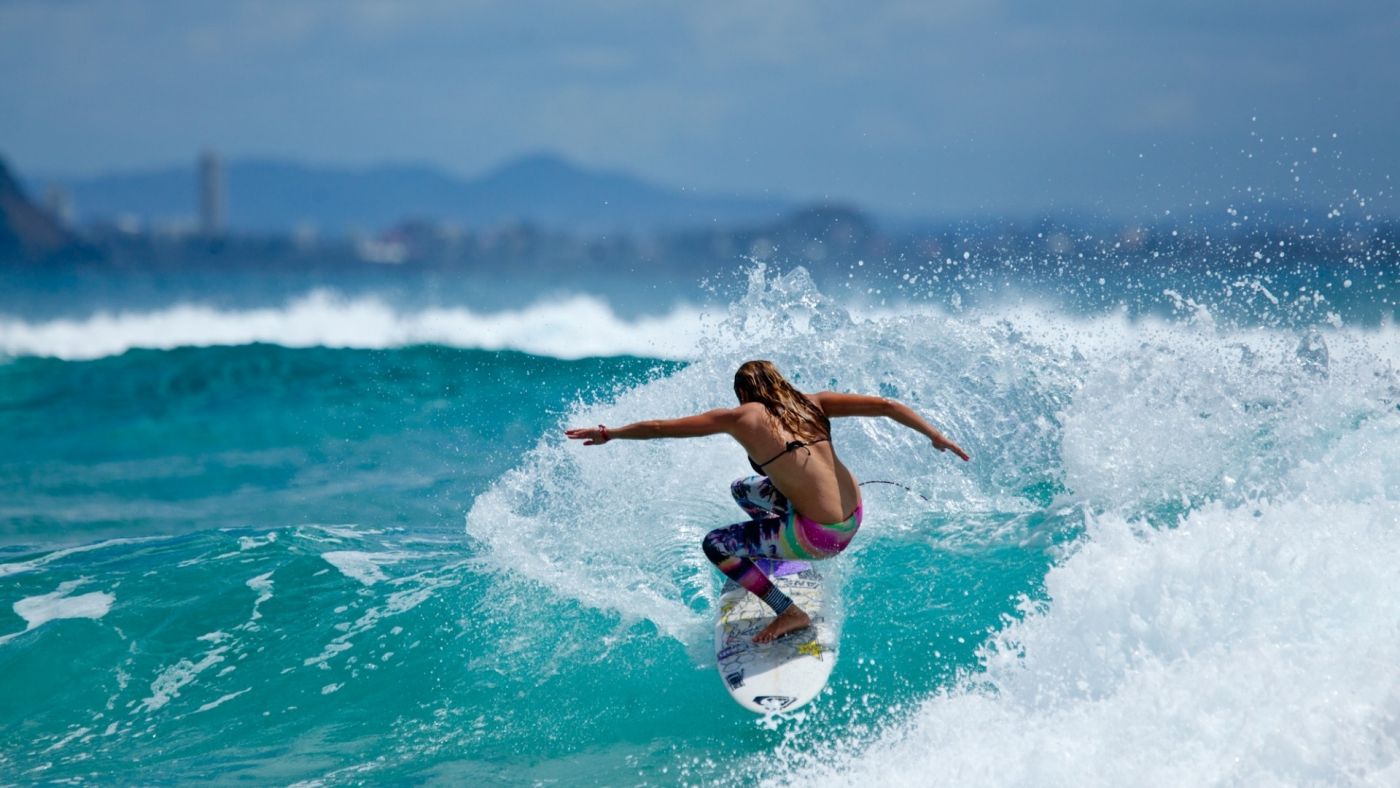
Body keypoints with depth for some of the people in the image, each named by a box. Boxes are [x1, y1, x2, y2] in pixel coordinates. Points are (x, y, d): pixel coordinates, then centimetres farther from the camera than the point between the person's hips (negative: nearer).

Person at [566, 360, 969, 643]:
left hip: (822, 536, -8)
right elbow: (885, 406, -1)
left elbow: (659, 427, -3)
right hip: (854, 516, 8)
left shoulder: (743, 418, -7)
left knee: (716, 546, 7)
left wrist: (610, 434, 10)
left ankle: (789, 613, 8)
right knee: (742, 489, 23)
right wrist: (935, 436, 7)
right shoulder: (813, 404, 6)